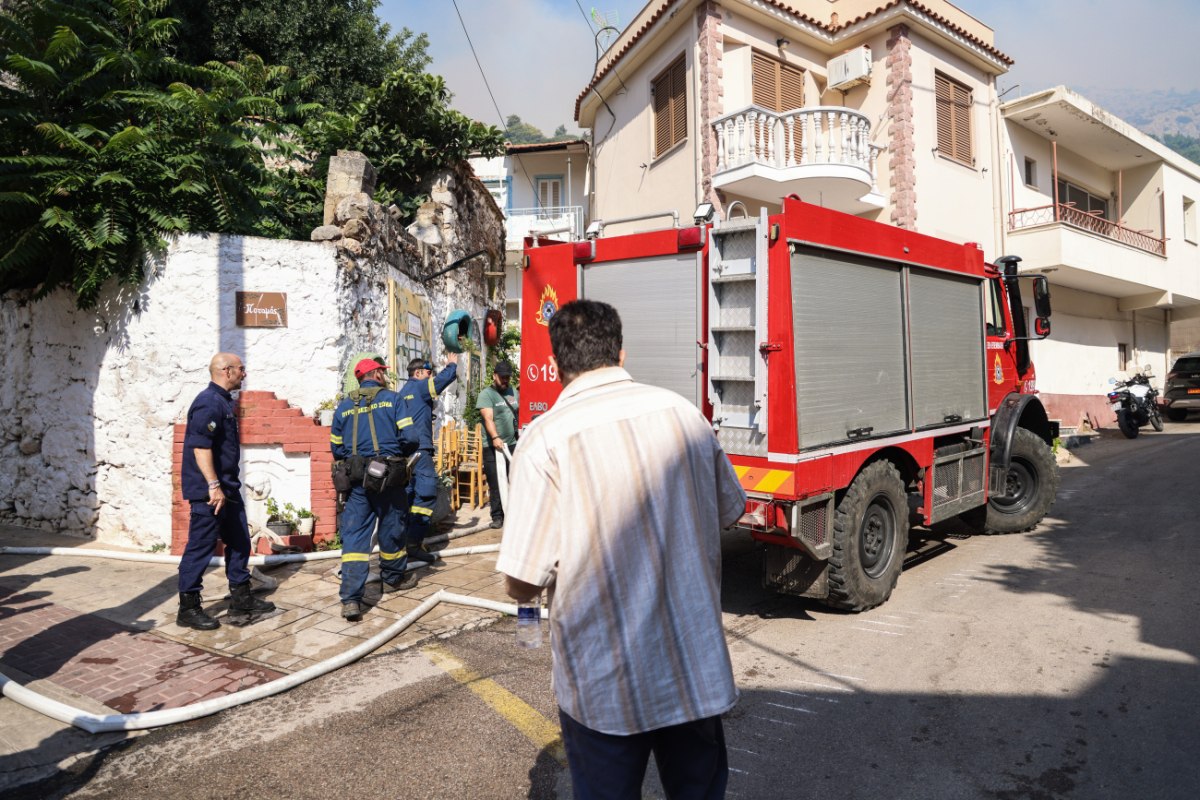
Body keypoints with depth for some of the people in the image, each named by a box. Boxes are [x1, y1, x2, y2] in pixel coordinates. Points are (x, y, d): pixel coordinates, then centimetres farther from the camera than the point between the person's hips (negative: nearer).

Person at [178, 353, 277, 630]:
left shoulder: (223, 401, 15)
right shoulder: (208, 402, -16)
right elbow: (200, 446, -24)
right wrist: (213, 486, -26)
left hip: (227, 488, 10)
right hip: (209, 491, -10)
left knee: (239, 542, 14)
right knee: (200, 547, 0)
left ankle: (241, 602, 23)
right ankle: (188, 609, 12)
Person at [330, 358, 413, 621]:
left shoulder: (344, 406, 10)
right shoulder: (392, 399, -1)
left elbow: (336, 447, 12)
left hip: (357, 478, 3)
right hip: (388, 474, -2)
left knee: (354, 533, 1)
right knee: (392, 528, 15)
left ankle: (351, 599, -8)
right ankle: (393, 579, 34)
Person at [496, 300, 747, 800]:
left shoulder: (547, 437, -16)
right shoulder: (684, 412, -3)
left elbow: (522, 585, -16)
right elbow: (728, 511, 12)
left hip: (604, 685, -3)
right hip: (698, 669, 4)